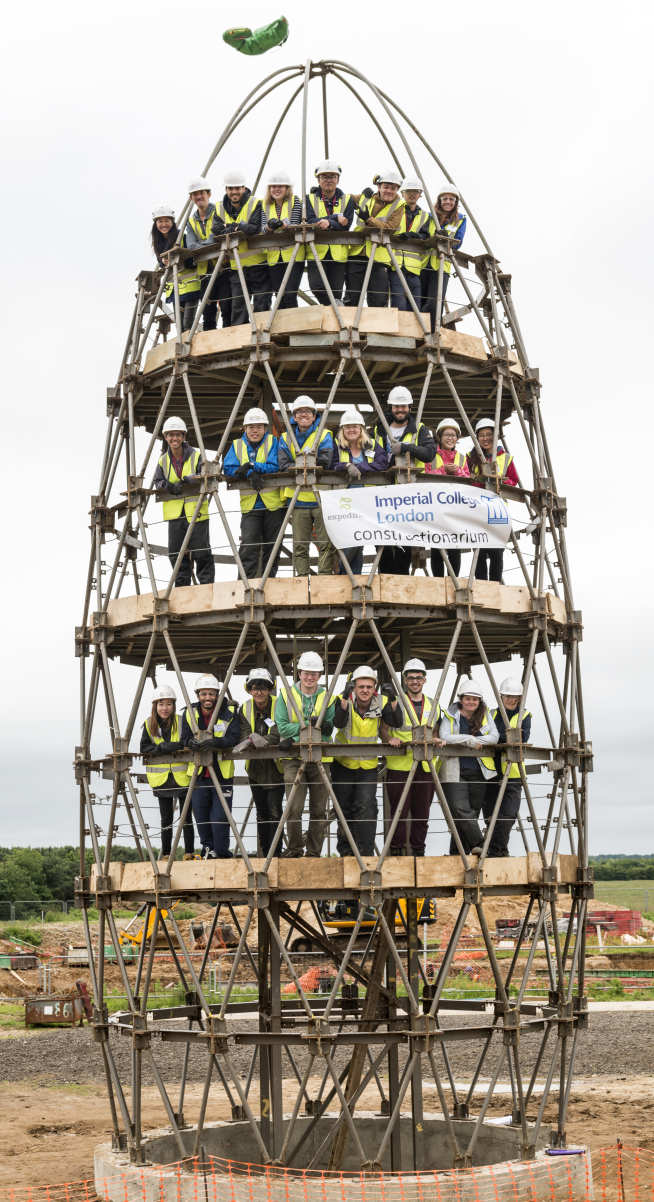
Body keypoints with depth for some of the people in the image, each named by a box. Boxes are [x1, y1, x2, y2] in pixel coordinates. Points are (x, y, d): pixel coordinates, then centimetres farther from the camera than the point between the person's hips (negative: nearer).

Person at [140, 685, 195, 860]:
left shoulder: (181, 722, -3)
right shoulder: (149, 724, 3)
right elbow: (144, 748, -4)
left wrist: (176, 746, -26)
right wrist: (164, 747, -19)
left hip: (182, 777, -2)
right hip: (161, 778, 2)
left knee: (186, 816, 2)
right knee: (166, 818, 9)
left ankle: (189, 852, 7)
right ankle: (165, 854, 14)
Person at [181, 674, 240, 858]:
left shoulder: (229, 713, -4)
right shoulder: (190, 714, 5)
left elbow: (233, 738, -15)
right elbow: (185, 740, -1)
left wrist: (213, 742, -32)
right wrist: (194, 742, -25)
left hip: (222, 774, -3)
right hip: (199, 774, 3)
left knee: (219, 817, -6)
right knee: (201, 817, 7)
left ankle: (221, 853, 5)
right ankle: (208, 850, 23)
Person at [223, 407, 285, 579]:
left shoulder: (273, 442, 4)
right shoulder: (237, 445, 11)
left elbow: (276, 466, -10)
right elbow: (228, 468, -2)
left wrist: (252, 466, -18)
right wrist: (250, 474, -17)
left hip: (274, 505, 0)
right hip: (250, 505, 1)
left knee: (271, 547, 5)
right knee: (248, 546, -13)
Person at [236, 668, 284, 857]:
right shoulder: (245, 708, 4)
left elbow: (278, 734, -22)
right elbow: (244, 734, -5)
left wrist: (257, 739, -36)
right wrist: (252, 739, -28)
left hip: (275, 766, -5)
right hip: (255, 768, 5)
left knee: (274, 811, -12)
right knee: (261, 812, 11)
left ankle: (276, 853, -10)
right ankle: (264, 852, 18)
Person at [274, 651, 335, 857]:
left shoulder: (327, 698, 8)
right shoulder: (286, 695, 6)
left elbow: (328, 729, -1)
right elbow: (282, 726, -3)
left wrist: (295, 737, -14)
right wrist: (307, 725, -15)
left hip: (320, 759, 2)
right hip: (294, 759, -2)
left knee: (319, 810, 4)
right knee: (294, 809, -9)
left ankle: (314, 852, 13)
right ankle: (294, 849, 3)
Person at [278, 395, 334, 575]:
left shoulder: (325, 435, 9)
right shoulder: (286, 438, 15)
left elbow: (325, 460, -9)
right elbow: (283, 465, -1)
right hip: (298, 499, 2)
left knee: (326, 543, -8)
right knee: (299, 545, 2)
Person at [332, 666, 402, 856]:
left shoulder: (381, 702, -7)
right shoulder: (343, 700, -14)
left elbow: (397, 722, -20)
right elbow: (338, 723, -30)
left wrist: (393, 700, -34)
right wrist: (345, 698, -42)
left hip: (368, 766, 0)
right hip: (343, 764, 0)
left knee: (366, 807, -15)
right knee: (344, 809, 11)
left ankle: (365, 851, -12)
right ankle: (345, 849, 28)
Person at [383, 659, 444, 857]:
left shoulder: (433, 705, 17)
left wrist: (436, 740, 0)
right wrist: (390, 739, -20)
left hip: (426, 766, 4)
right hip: (399, 765, -4)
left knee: (422, 811, 8)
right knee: (399, 811, -5)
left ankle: (418, 850, 16)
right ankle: (397, 850, 0)